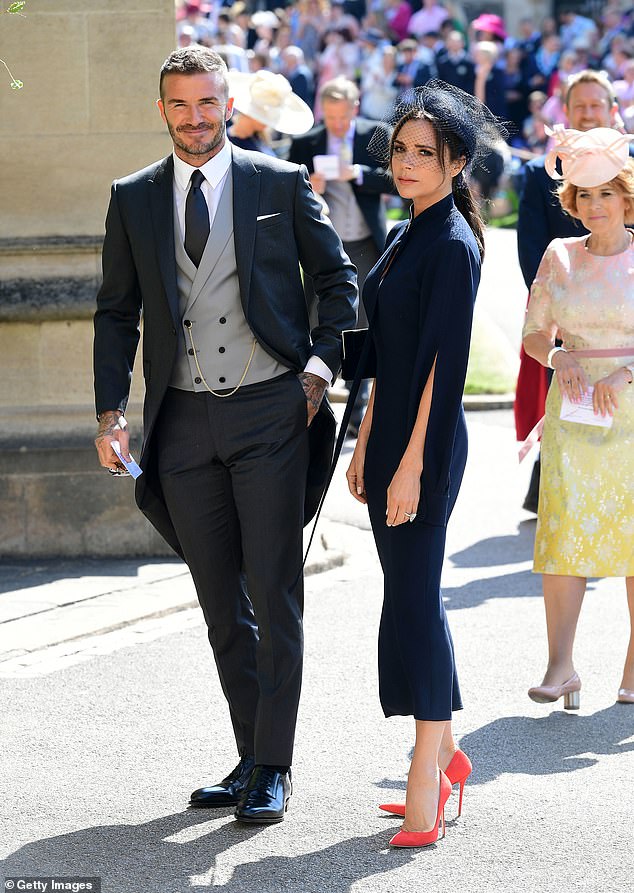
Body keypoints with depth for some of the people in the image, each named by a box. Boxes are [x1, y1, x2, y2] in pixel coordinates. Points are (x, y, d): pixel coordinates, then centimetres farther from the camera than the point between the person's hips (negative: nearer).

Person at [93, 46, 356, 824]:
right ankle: (252, 759, 18)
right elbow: (117, 312, 10)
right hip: (183, 418, 3)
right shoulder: (133, 199, 9)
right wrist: (111, 410, 1)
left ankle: (273, 769, 0)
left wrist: (322, 359, -6)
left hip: (269, 409, -3)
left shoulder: (280, 183, 2)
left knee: (274, 597, -5)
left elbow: (336, 277, 8)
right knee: (221, 604, 9)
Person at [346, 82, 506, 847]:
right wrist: (365, 444, 18)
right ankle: (444, 756, 24)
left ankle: (425, 787, -5)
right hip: (393, 434, 9)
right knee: (413, 597, 14)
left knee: (414, 600, -8)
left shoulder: (453, 246, -13)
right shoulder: (405, 239, 14)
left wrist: (412, 463, -21)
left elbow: (445, 362, -18)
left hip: (425, 442, -9)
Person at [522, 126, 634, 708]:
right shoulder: (560, 256, 8)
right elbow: (535, 333, 13)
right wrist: (558, 359, -7)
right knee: (563, 528, -9)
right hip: (573, 410, 2)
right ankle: (561, 667, -11)